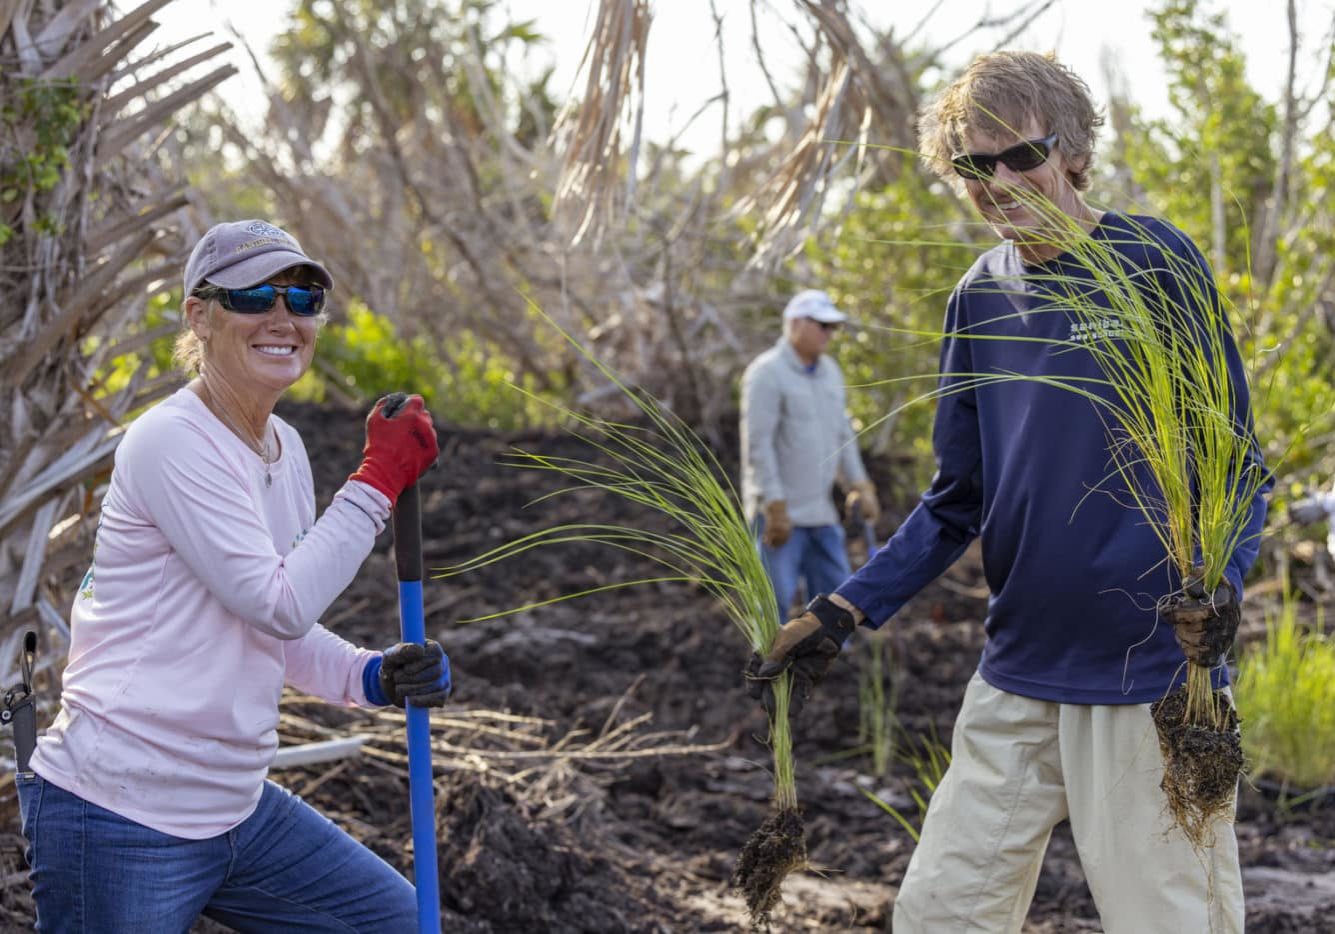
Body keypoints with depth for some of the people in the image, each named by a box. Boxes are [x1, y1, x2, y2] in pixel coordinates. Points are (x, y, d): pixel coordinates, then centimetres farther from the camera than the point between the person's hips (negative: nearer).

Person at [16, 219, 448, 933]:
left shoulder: (285, 447, 10)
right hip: (121, 822, -9)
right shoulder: (170, 440, -16)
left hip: (235, 808, 9)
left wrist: (373, 677, -1)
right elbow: (279, 604, -20)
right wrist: (378, 480, -14)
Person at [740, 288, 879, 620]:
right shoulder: (767, 373, -11)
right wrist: (775, 506, -19)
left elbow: (842, 435, 21)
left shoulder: (830, 372, 14)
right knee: (776, 600, -7)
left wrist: (859, 484, 11)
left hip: (821, 513, 8)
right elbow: (758, 444, -16)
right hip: (780, 514, -8)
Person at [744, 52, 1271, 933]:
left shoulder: (1157, 263, -6)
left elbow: (1239, 464, -4)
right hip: (1018, 676, 5)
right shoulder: (980, 299, 9)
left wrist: (1219, 584, -24)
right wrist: (844, 610, 5)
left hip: (1151, 673, -5)